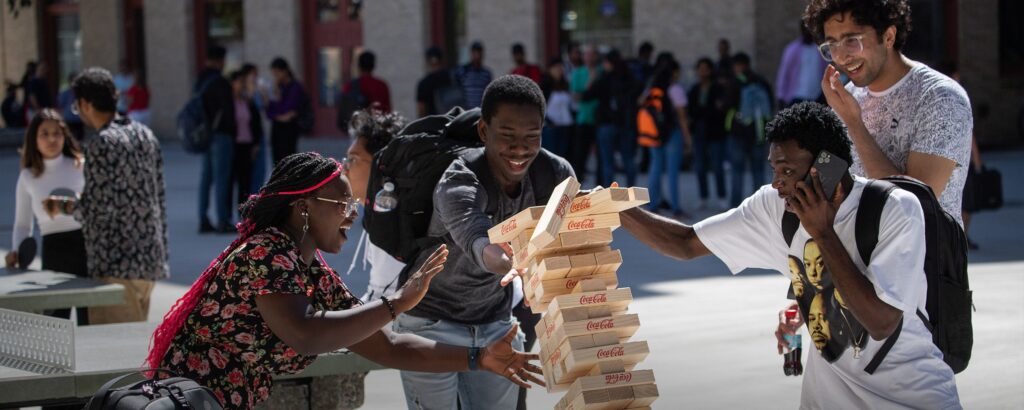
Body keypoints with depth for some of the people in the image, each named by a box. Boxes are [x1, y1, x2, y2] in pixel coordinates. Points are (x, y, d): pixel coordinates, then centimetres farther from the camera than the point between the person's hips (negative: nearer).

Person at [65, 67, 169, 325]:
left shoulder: (101, 143, -13)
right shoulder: (145, 135, 11)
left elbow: (99, 209, -18)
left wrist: (70, 206, 2)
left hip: (117, 266, -8)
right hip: (151, 261, 8)